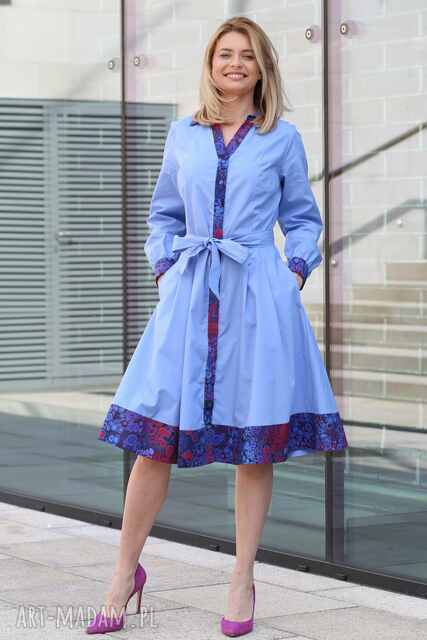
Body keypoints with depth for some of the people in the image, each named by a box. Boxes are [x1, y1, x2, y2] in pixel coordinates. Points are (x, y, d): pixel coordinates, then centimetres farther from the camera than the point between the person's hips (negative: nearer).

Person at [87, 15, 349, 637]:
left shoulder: (283, 138, 7)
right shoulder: (182, 135, 11)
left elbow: (303, 218, 15)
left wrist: (296, 272, 1)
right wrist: (164, 269, 7)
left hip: (259, 296, -1)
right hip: (189, 294, 1)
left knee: (256, 442, 2)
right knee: (154, 434, -3)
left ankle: (243, 580, 13)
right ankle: (126, 573, 9)